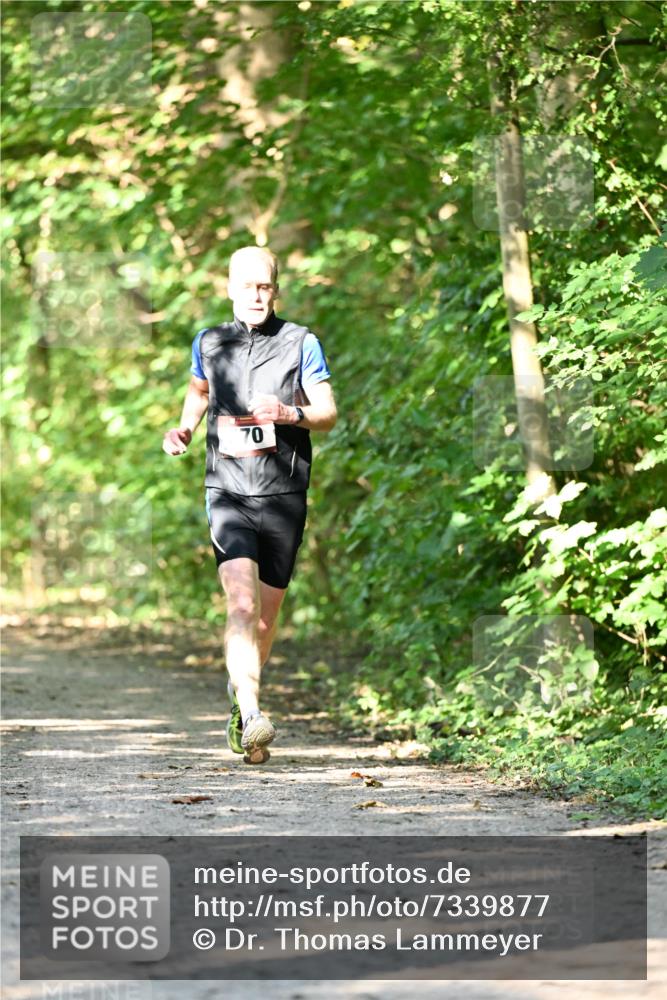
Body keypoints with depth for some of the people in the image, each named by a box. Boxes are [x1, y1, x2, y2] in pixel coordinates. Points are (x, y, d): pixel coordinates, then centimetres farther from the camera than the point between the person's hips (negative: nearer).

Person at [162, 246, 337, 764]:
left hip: (284, 496, 1)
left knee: (267, 613, 10)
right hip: (229, 493, -1)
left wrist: (291, 413, -19)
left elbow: (329, 413, 1)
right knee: (242, 603, -20)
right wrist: (184, 429, 12)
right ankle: (251, 718, -29)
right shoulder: (210, 344, 9)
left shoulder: (301, 343, 3)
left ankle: (241, 698, 35)